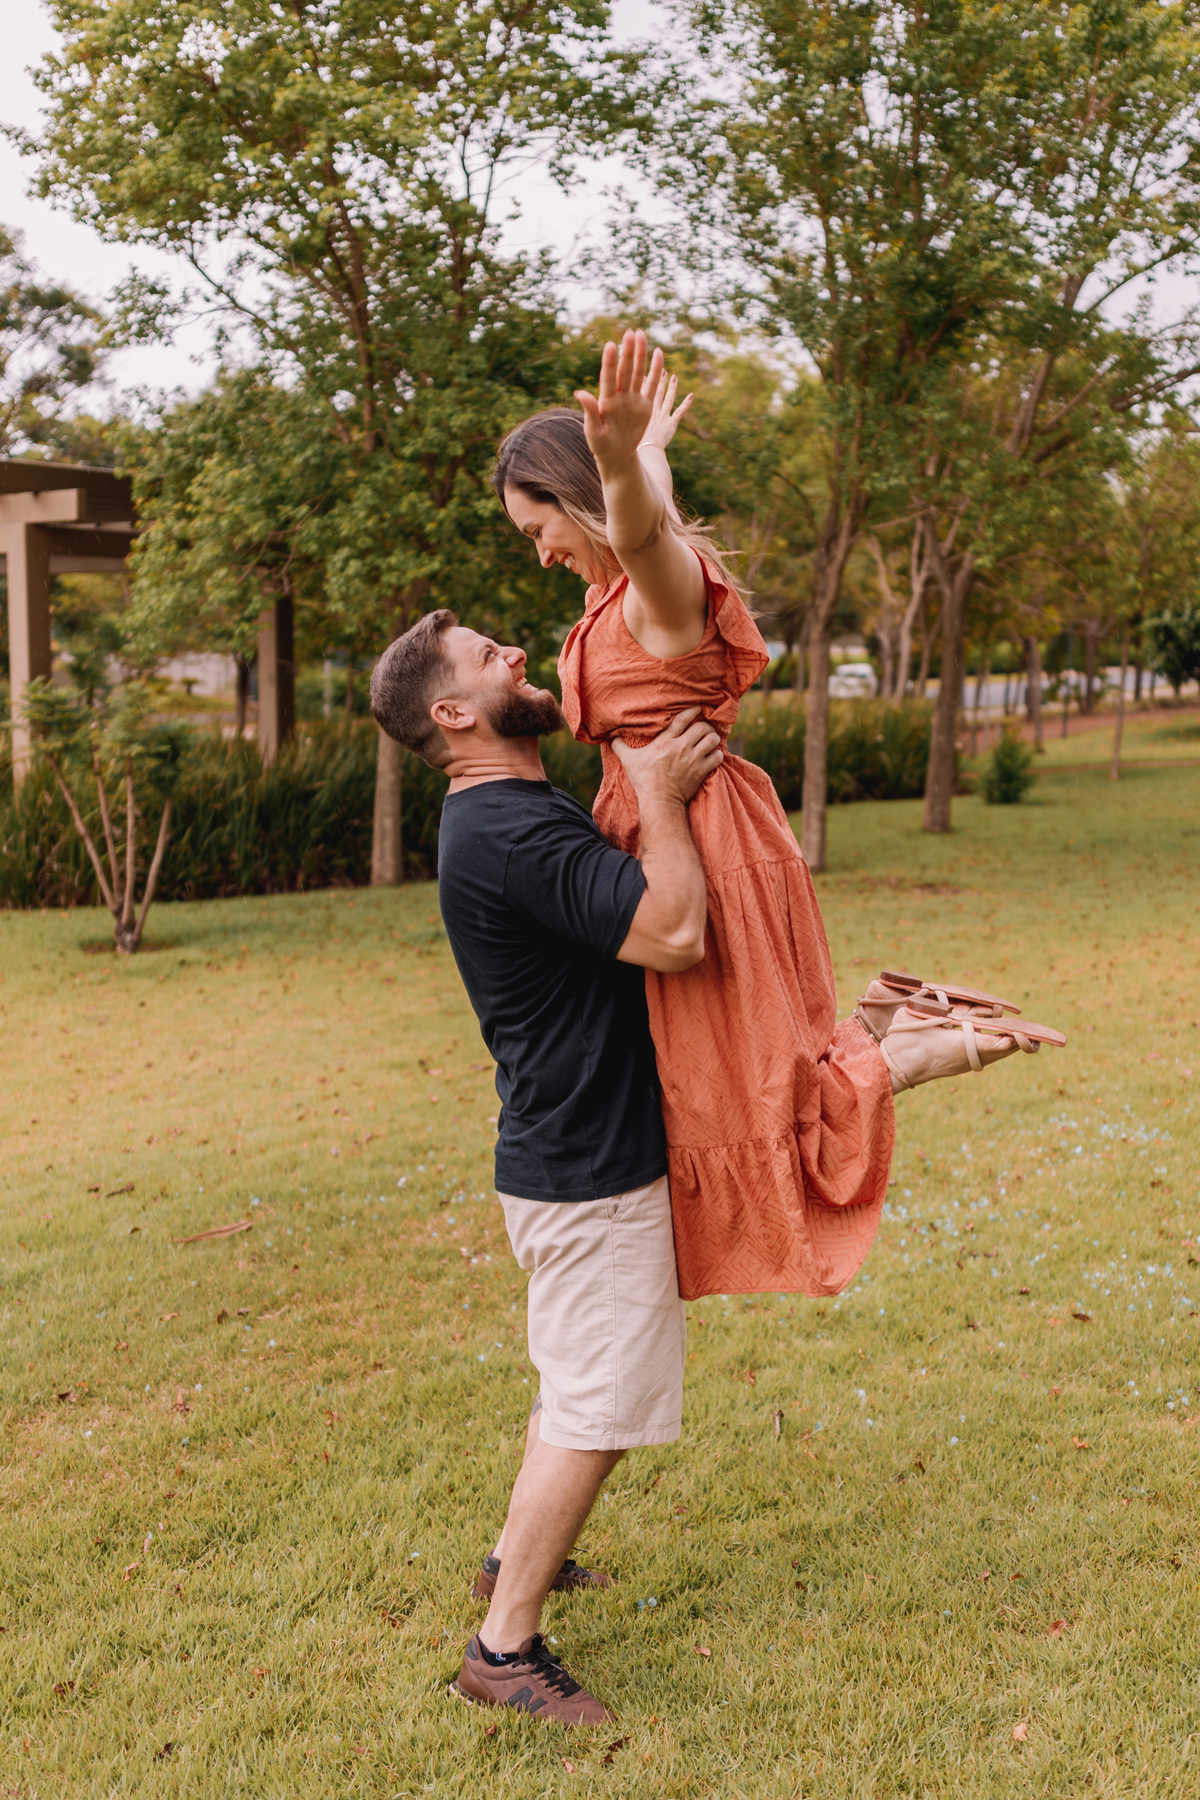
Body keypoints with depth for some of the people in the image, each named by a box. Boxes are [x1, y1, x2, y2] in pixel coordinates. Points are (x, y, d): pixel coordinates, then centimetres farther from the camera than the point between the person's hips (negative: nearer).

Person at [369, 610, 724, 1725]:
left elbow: (635, 903, 20)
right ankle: (503, 1648, 11)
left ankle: (517, 1557, 43)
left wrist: (661, 787, 6)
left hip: (570, 1157, 11)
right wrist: (661, 795, -20)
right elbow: (674, 933, -31)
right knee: (595, 1411, -1)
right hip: (590, 1173, -11)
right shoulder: (511, 832, -24)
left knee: (576, 1382, 25)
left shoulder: (512, 816, 11)